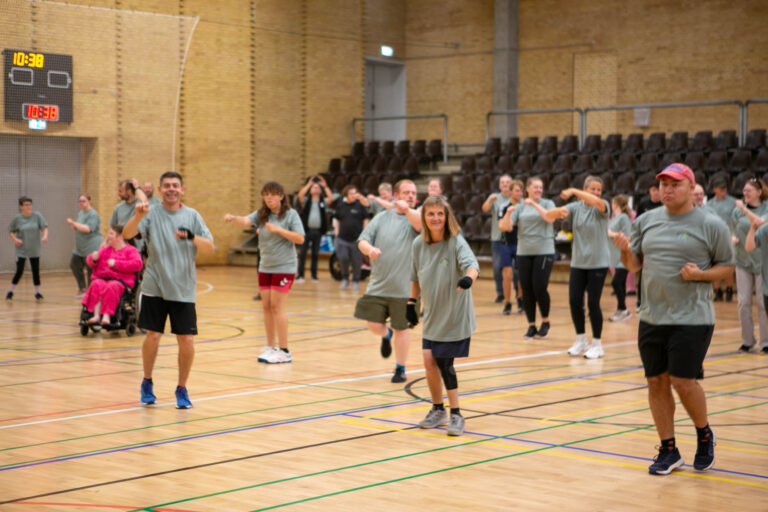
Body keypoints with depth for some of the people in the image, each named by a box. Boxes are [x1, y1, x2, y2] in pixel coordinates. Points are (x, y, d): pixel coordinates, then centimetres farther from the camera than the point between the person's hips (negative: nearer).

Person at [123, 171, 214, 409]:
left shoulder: (192, 215, 4)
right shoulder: (152, 214, 0)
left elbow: (210, 247, -4)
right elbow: (127, 234, -15)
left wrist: (191, 236, -23)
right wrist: (138, 216, -34)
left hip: (183, 290, 1)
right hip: (154, 288, -1)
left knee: (187, 341, -3)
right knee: (152, 337, -1)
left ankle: (182, 389, 15)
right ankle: (147, 383, 23)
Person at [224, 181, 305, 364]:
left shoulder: (290, 214, -6)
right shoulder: (261, 214, 6)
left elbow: (300, 239, -12)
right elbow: (246, 221, -12)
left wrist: (278, 229, -21)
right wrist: (233, 218, -34)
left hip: (284, 267, -5)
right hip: (265, 266, 5)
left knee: (276, 306, -8)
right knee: (266, 306, 8)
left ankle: (284, 351, -2)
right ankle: (271, 347, 20)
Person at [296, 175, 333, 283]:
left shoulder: (323, 201, 9)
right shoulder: (306, 200, 6)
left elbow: (331, 198, -9)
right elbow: (300, 195, -14)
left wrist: (325, 186, -9)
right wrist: (308, 184, -12)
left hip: (318, 231, 2)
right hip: (307, 230, -2)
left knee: (315, 254, 8)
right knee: (303, 253, -4)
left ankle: (314, 274, 15)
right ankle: (300, 275, -4)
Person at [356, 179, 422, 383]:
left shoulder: (415, 216, -1)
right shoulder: (382, 217, 8)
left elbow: (420, 223, -26)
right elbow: (362, 241, 4)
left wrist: (407, 210, -44)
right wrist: (370, 249, -18)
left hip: (403, 287, -2)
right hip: (377, 284, 3)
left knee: (401, 328, 6)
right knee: (374, 324, 2)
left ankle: (400, 369, 23)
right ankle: (386, 335, 38)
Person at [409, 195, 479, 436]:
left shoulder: (456, 242, -16)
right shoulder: (419, 244, -2)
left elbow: (471, 264, -34)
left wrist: (468, 277, -54)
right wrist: (412, 302, 11)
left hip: (455, 316, -4)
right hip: (432, 315, 4)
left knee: (443, 363, -5)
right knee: (430, 361, 0)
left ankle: (455, 414, 10)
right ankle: (438, 410, 22)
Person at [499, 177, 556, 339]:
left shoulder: (547, 204, 4)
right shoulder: (520, 208, 9)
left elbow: (550, 218, -16)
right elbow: (506, 227, 2)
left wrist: (534, 204, -19)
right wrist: (508, 213, -16)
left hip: (544, 251, -3)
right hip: (524, 253, 3)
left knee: (539, 288, -10)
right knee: (527, 290, 2)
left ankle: (545, 322, 10)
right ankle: (531, 326, 12)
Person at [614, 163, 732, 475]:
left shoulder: (711, 225, -3)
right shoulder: (646, 221, 9)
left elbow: (726, 265, 2)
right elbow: (634, 264, 13)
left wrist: (700, 274, -16)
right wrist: (625, 250, -9)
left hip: (692, 318, -5)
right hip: (651, 318, 5)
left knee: (683, 382, -9)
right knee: (657, 382, 6)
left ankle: (704, 435, 19)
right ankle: (668, 451, 18)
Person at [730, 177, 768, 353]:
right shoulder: (737, 210, 6)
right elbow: (733, 231, 13)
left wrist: (745, 209, -21)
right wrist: (733, 238, -8)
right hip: (743, 260, 3)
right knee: (743, 301, 0)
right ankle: (747, 340, 12)